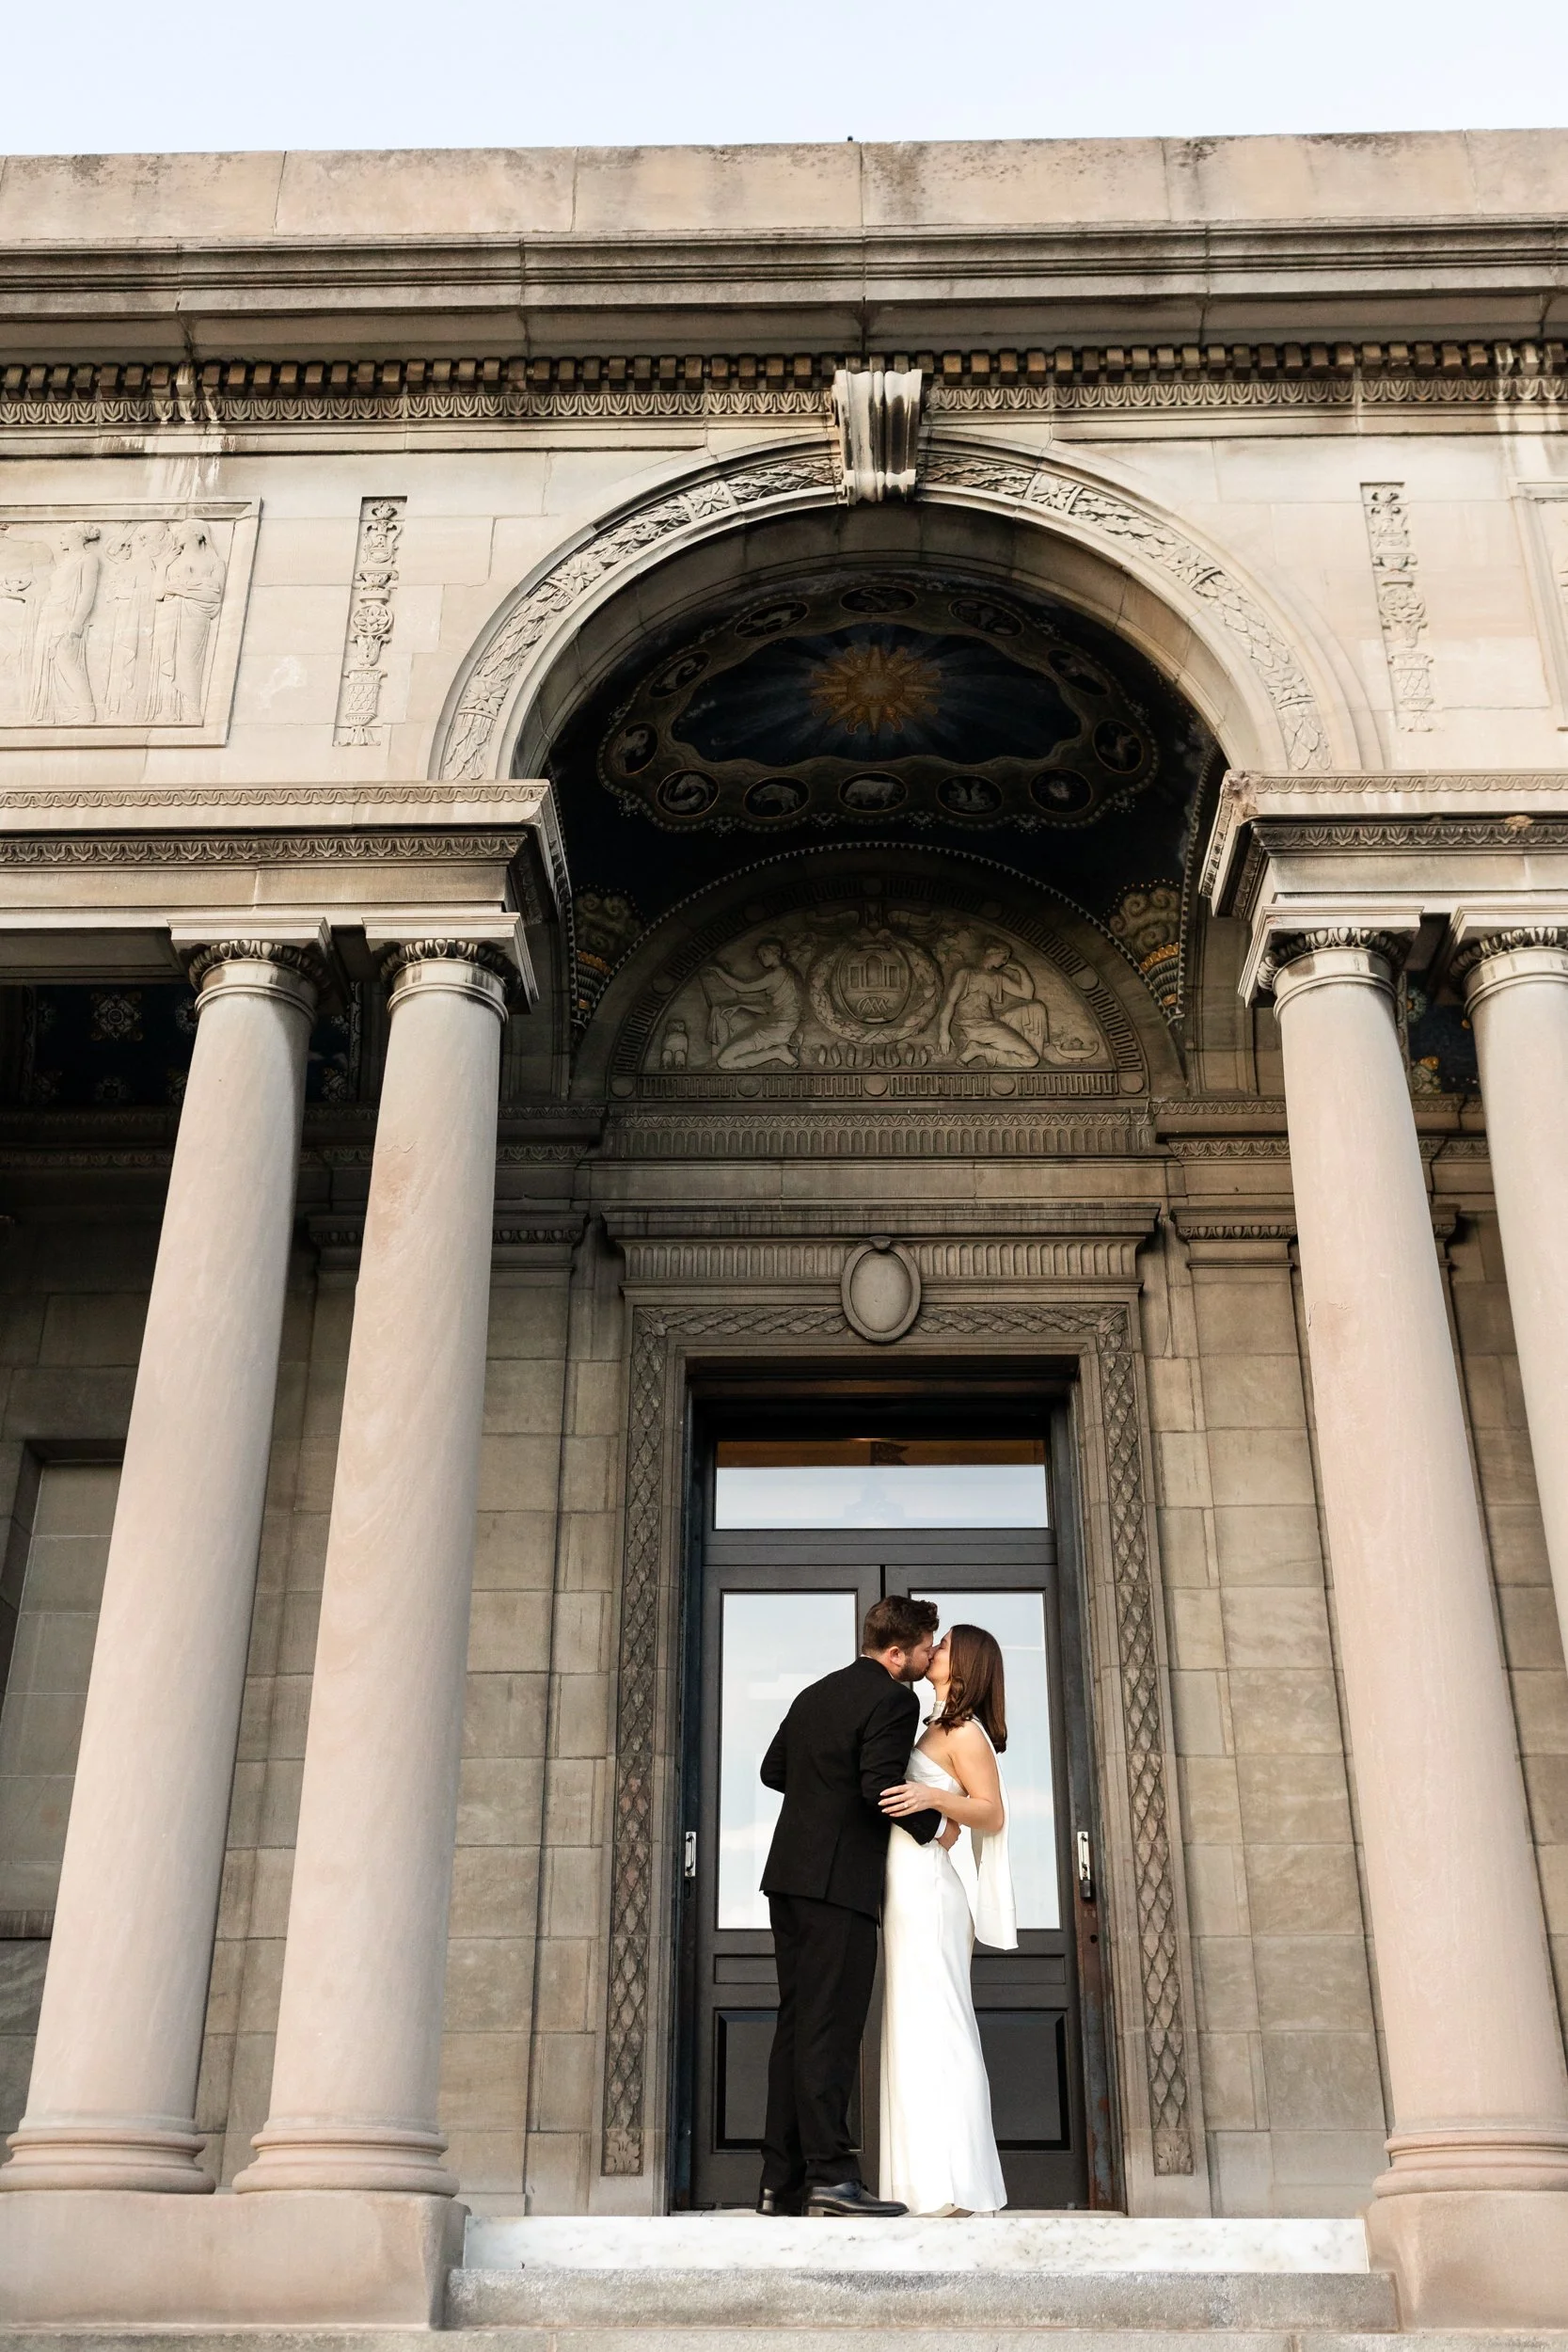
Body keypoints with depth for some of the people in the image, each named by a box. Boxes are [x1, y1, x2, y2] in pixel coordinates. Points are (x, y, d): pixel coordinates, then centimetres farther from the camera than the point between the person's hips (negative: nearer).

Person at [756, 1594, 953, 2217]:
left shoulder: (815, 1694, 18)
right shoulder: (892, 1700, -9)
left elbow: (773, 1769, 24)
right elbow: (882, 1786, -19)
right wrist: (934, 1826, -5)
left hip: (790, 1876, 8)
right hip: (840, 1881, -8)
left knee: (796, 2025, 9)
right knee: (830, 2026, -9)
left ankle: (781, 2181, 9)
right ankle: (830, 2172, -11)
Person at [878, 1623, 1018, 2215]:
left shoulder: (965, 1731, -7)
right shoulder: (939, 1729, 19)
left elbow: (993, 1814, -14)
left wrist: (932, 1797, -26)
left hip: (926, 1887, -9)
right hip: (909, 1888, 9)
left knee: (931, 2027, -10)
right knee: (918, 2029, 8)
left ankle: (951, 2186, -9)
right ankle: (933, 2184, 11)